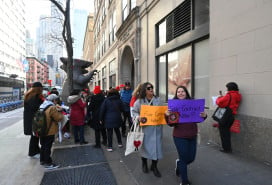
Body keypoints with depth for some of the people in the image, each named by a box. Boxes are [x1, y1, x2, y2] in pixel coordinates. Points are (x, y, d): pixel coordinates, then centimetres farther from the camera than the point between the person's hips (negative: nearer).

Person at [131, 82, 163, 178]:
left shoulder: (158, 100, 3)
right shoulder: (139, 101, -4)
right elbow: (133, 111, 0)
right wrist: (137, 117, -18)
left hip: (156, 128, 2)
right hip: (145, 127, -2)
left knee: (157, 146, 6)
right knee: (145, 145, 13)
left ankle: (154, 166, 28)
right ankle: (144, 163, 39)